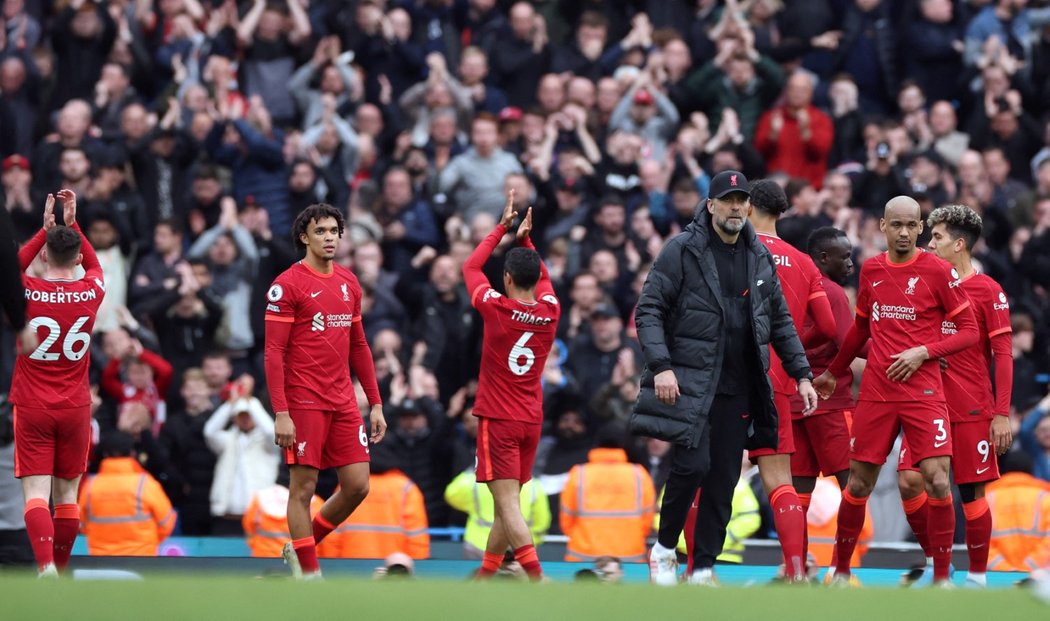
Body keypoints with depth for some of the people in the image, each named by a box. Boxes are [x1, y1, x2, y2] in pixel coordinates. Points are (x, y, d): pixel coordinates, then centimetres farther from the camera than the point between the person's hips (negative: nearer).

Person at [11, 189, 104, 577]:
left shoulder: (27, 293, -10)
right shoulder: (91, 294, -4)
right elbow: (94, 264, 21)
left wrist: (46, 229, 15)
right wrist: (72, 224, 22)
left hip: (32, 409, -2)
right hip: (75, 409, 2)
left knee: (36, 493, -8)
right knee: (67, 494, 12)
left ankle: (45, 565, -26)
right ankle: (60, 571, 19)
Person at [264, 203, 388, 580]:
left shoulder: (349, 283, 12)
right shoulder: (287, 285, -7)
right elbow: (273, 353, -10)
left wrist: (376, 404, 14)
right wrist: (281, 414, -17)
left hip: (343, 403, 6)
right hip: (304, 403, -6)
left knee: (357, 486, 3)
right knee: (303, 487, -2)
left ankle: (302, 547, 22)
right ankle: (307, 572, 5)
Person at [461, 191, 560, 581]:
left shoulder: (496, 308, -12)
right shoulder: (550, 312, 1)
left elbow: (471, 267, 6)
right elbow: (542, 276, 25)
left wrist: (503, 227, 11)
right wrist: (525, 238, 22)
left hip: (498, 420, -6)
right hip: (532, 420, 6)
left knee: (508, 503, -12)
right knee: (507, 503, 14)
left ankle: (538, 580, -26)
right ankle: (485, 575, 24)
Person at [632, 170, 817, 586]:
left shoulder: (759, 257, 11)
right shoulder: (683, 251, -4)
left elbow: (780, 321, 19)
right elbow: (649, 310, -7)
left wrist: (801, 373, 12)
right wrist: (660, 366, -18)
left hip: (739, 390, 5)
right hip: (690, 383, -5)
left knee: (724, 479, 3)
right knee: (693, 465, -15)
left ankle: (703, 570, 10)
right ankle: (664, 549, 6)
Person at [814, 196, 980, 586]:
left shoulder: (937, 271, -4)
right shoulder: (870, 270, 9)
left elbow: (969, 331, -3)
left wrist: (923, 352, -15)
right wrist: (834, 372, 31)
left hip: (924, 392, -4)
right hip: (876, 391, 4)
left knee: (937, 481, -13)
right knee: (859, 483, 6)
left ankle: (942, 577, -4)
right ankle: (840, 571, 20)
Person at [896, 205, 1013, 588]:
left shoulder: (988, 291, -5)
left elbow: (1003, 355, -7)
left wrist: (1002, 414, -12)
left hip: (972, 409, -5)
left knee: (972, 492, -1)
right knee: (909, 481, -7)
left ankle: (977, 577, 9)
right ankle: (935, 561, 9)